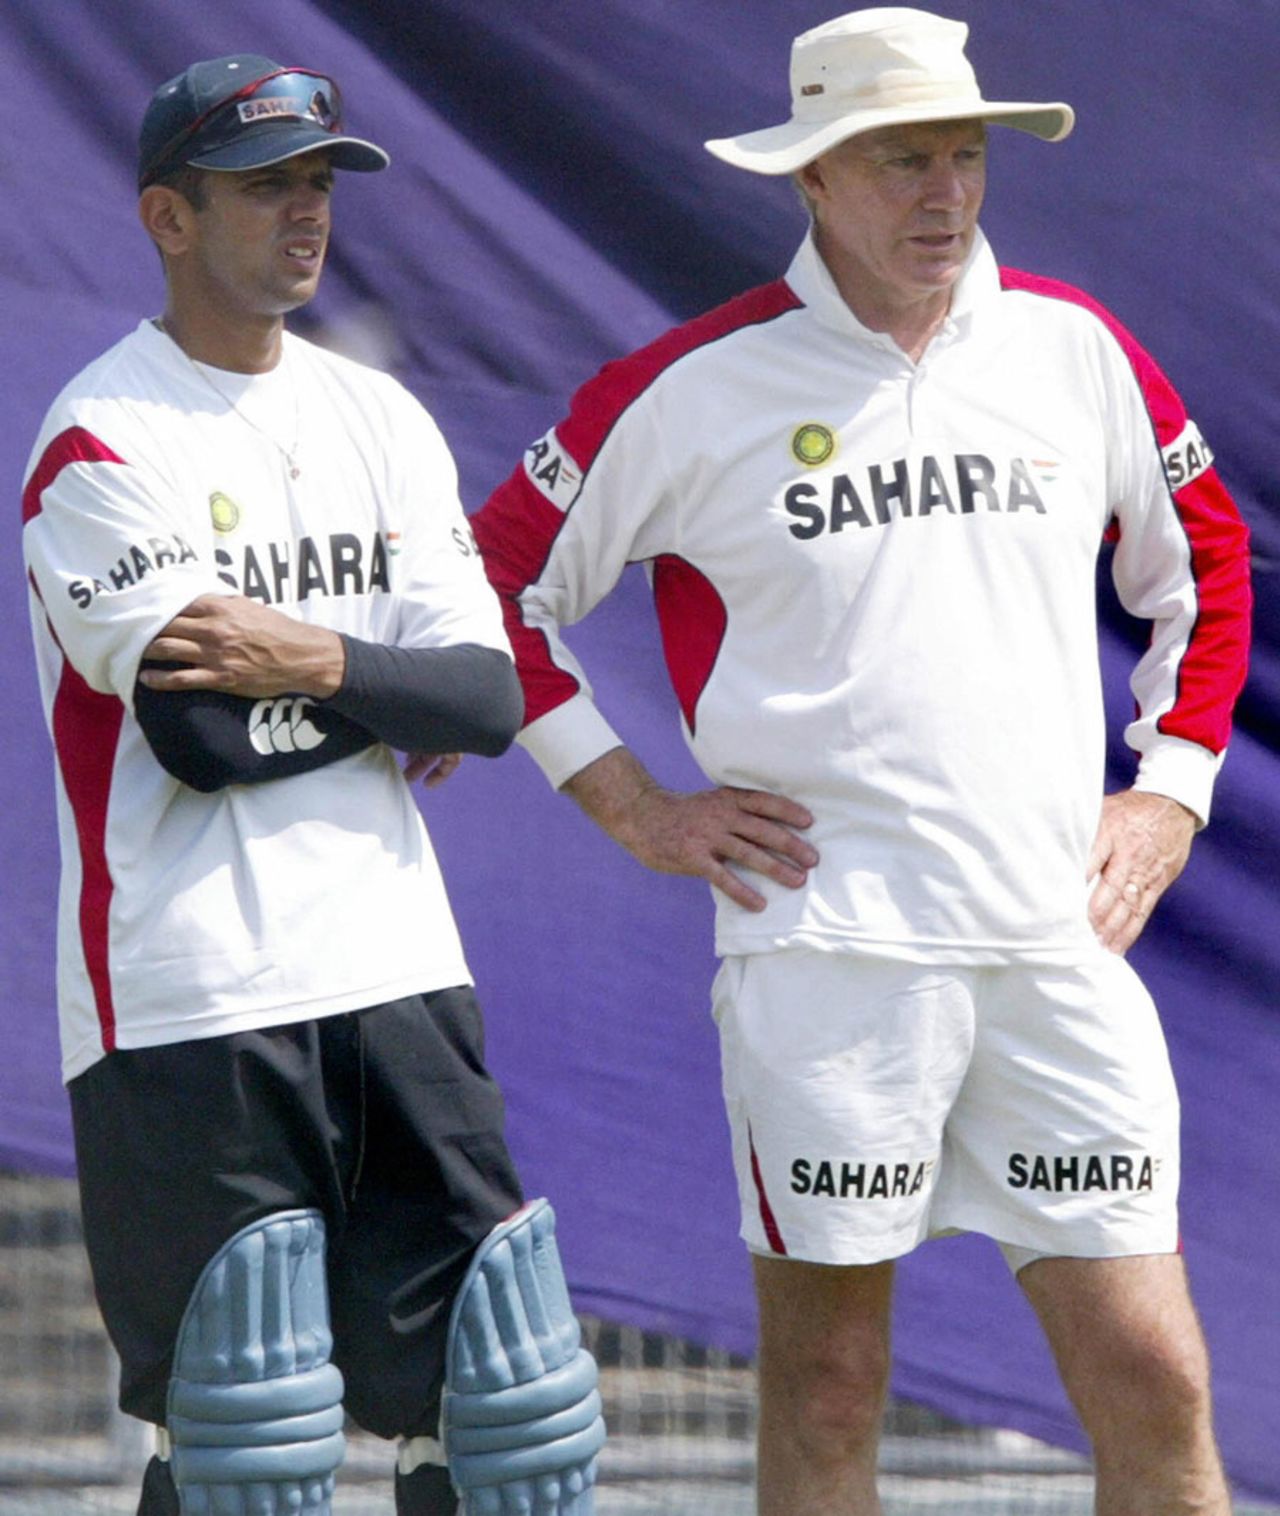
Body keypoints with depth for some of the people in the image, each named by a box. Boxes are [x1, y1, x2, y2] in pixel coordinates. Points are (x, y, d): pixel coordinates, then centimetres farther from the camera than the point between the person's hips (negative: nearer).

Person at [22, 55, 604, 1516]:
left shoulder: (381, 419, 14)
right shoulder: (101, 446, -7)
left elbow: (491, 695, 5)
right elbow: (202, 738, -16)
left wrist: (325, 664, -13)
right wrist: (400, 703, -3)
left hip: (395, 971, 6)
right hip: (187, 1004, -6)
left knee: (497, 1397, 5)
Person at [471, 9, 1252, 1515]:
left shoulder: (1072, 346, 8)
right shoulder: (697, 388, -2)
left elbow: (1204, 561, 24)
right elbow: (500, 576, 8)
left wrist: (1171, 788, 13)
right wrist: (630, 805, 2)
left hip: (1061, 942, 3)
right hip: (825, 946, -3)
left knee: (1153, 1384, -1)